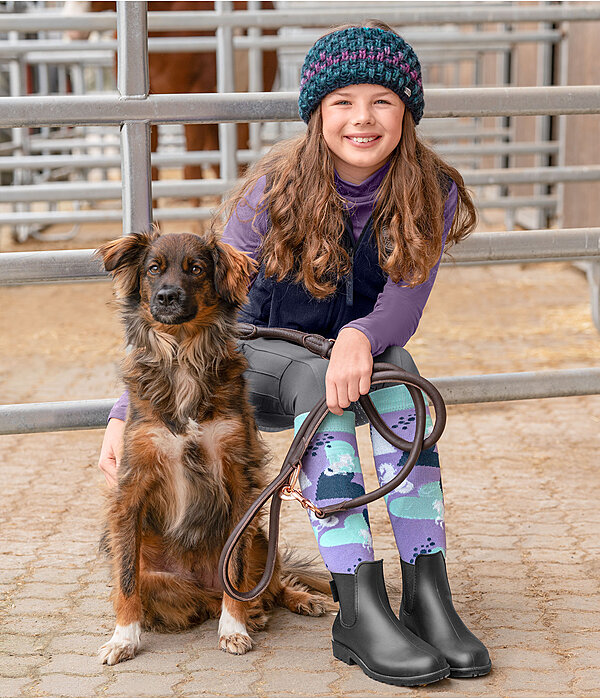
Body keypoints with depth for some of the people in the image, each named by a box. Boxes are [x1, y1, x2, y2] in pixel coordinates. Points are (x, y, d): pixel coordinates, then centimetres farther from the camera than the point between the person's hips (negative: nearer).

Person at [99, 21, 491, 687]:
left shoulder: (430, 195, -10)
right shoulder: (277, 190, -17)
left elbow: (403, 308, -17)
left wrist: (360, 337, -42)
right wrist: (126, 413, -22)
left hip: (362, 357, 2)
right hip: (262, 360, -2)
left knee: (396, 372, -33)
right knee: (316, 380, -36)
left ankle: (427, 593, -37)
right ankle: (359, 611, -43)